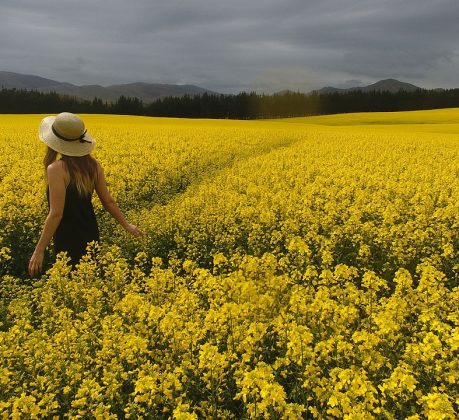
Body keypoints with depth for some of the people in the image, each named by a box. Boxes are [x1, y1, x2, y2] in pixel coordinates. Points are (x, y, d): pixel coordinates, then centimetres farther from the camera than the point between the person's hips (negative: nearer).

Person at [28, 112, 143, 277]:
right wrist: (126, 225, 19)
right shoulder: (93, 164, -1)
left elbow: (56, 214, -22)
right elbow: (108, 201, 5)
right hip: (90, 237, 7)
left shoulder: (57, 169, -20)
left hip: (68, 241, -7)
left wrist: (39, 251, -17)